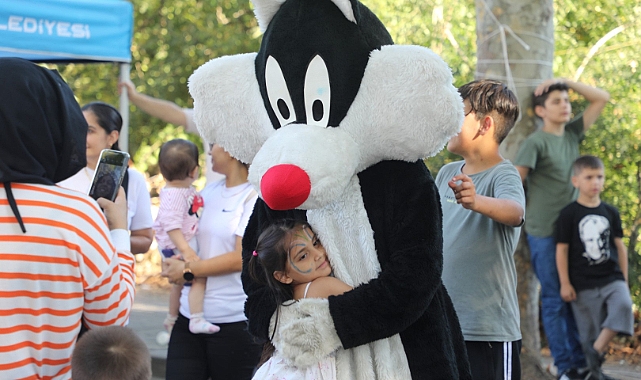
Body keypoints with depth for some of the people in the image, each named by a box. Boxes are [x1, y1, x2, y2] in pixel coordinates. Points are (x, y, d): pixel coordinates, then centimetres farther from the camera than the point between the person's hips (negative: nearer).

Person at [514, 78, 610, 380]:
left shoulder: (572, 133, 9)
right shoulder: (536, 142, -9)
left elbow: (601, 98, 12)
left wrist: (566, 82, 3)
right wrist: (527, 211, -3)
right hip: (545, 233, -6)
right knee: (555, 300, -1)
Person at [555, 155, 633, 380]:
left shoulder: (611, 212, 9)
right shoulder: (569, 214, -3)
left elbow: (619, 246, 14)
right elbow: (562, 249, -2)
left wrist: (624, 280, 12)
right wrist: (565, 283, -6)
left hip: (612, 278, 2)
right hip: (583, 284, -2)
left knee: (623, 305, -27)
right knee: (590, 333, 1)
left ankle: (596, 350, -20)